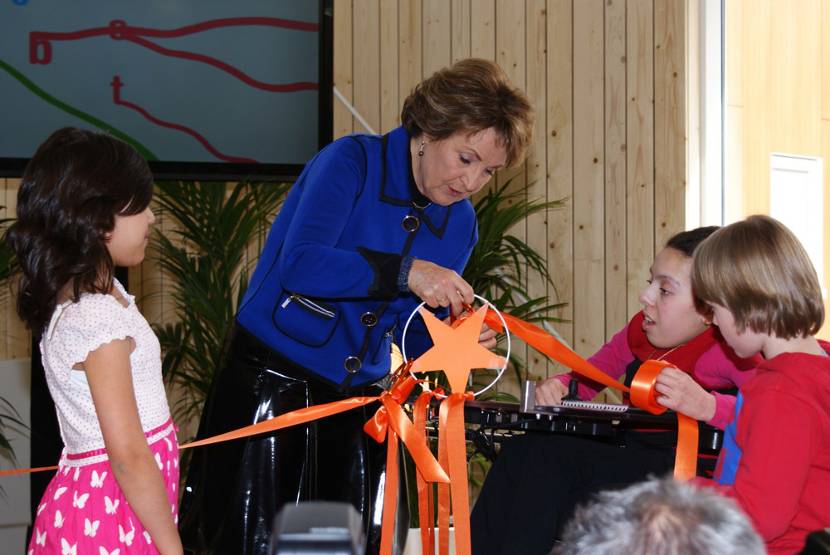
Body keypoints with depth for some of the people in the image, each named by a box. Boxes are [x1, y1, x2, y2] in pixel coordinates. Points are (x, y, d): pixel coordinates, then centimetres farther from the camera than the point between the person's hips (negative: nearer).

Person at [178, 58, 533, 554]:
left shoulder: (460, 223, 7)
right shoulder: (353, 162, -12)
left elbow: (413, 336, 10)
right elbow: (300, 265, -25)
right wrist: (405, 272, -31)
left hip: (359, 398, 6)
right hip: (276, 383, -6)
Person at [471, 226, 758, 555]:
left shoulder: (729, 349, -12)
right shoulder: (640, 330, 12)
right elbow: (587, 376, 25)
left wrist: (706, 405, -41)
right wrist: (558, 387, 1)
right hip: (631, 460, 8)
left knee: (553, 455, -22)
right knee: (519, 451, -11)